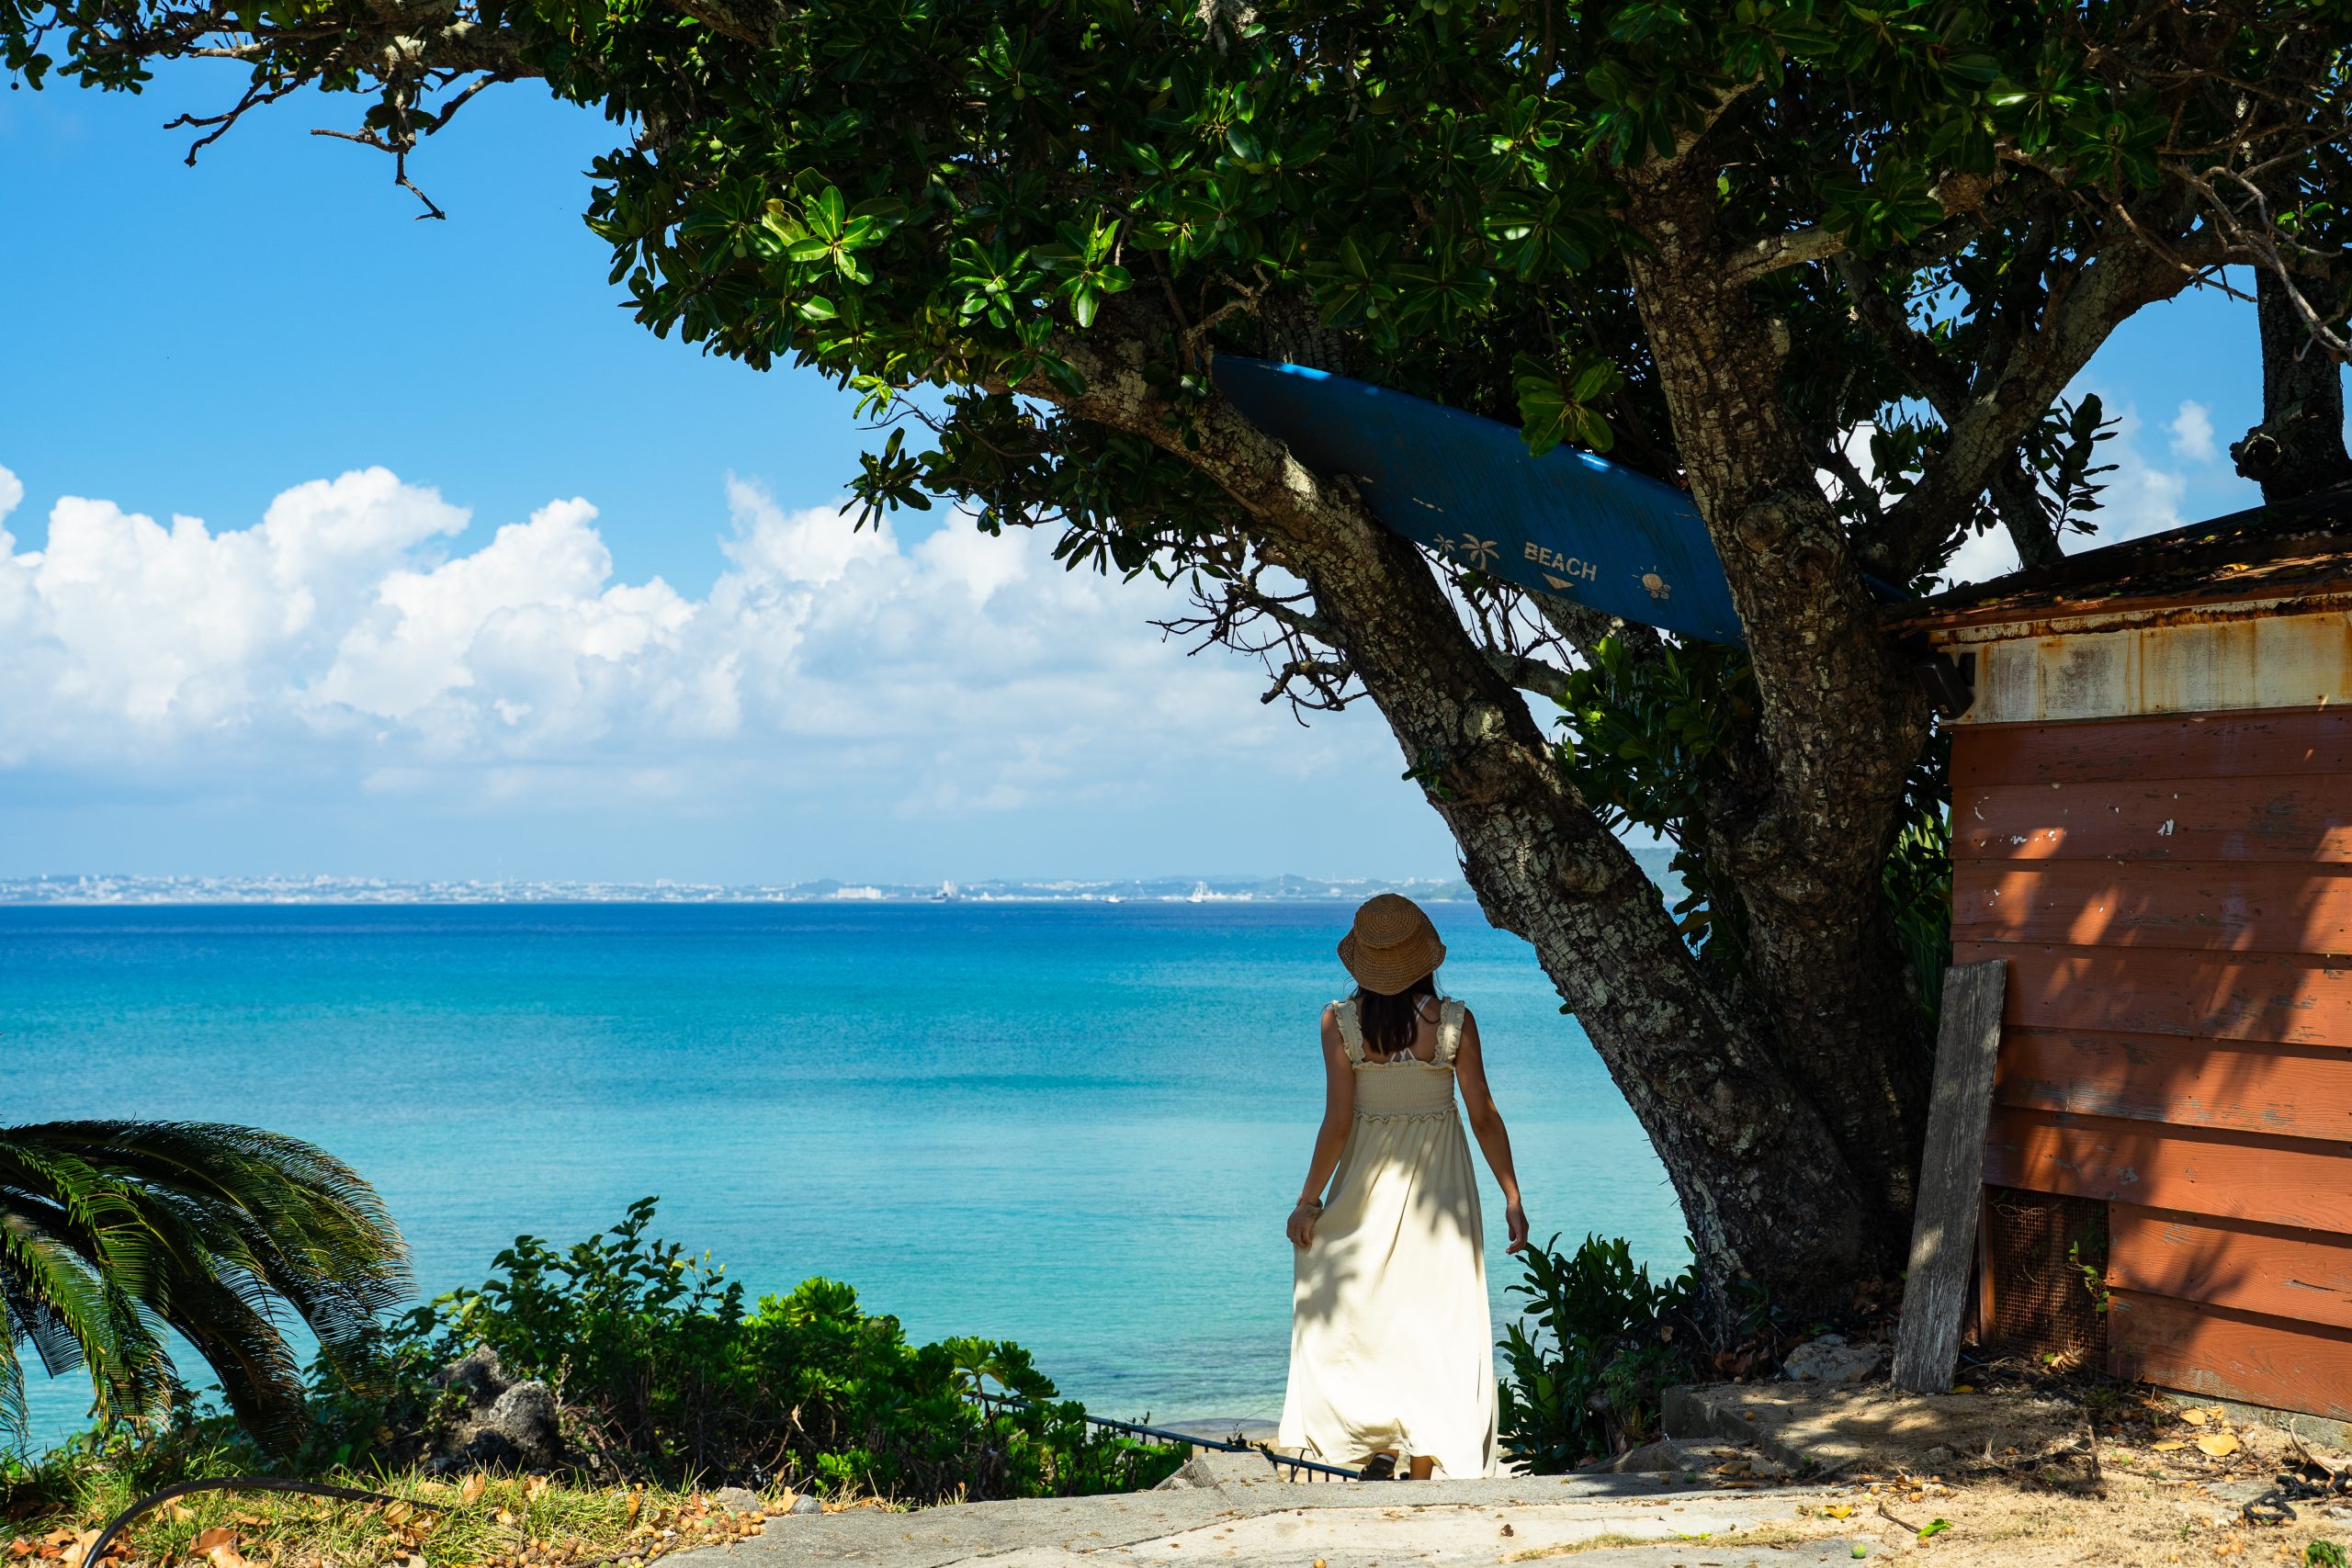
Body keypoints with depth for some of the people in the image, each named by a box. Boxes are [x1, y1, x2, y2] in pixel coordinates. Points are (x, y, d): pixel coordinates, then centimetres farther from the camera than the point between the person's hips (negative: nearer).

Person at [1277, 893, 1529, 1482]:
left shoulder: (1340, 1021, -10)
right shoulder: (1454, 1020, -8)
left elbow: (1338, 1122, -12)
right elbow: (1484, 1115, -5)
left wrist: (1308, 1201, -2)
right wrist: (1512, 1198, 3)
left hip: (1367, 1183, 0)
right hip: (1439, 1181, 1)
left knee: (1357, 1312, 13)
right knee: (1434, 1318, 7)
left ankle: (1377, 1444, 0)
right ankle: (1426, 1462, 9)